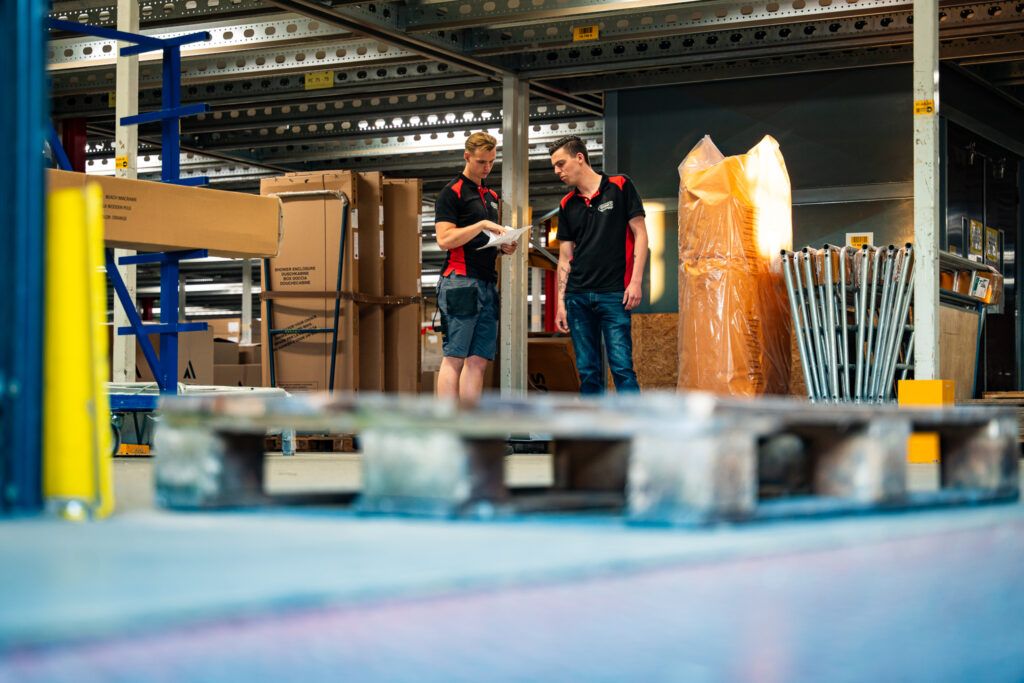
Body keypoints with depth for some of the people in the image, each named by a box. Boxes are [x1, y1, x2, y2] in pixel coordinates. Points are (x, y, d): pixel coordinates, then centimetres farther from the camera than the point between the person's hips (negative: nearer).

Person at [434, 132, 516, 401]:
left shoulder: (490, 196, 23)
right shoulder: (452, 193, -3)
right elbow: (445, 239, -13)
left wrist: (503, 246, 10)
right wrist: (482, 225, -17)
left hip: (487, 284, 8)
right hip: (460, 283, -8)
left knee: (479, 360, 4)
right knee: (454, 358, -9)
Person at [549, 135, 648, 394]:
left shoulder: (620, 187, 3)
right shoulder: (567, 205, 15)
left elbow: (640, 234, 0)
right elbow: (565, 257, 15)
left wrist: (635, 281, -10)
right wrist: (560, 302, 8)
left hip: (614, 294, -4)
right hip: (578, 295, 5)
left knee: (622, 367, -11)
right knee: (587, 371, 4)